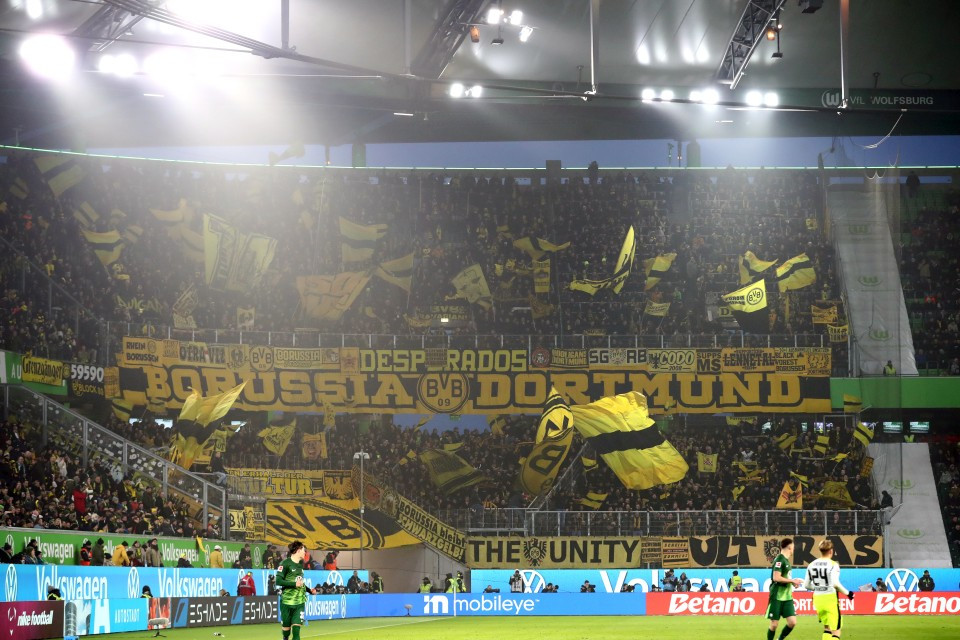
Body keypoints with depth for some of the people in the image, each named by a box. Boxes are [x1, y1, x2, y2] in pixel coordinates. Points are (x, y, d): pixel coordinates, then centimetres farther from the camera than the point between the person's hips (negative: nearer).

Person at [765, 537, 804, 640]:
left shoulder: (786, 560, 13)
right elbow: (776, 578, -22)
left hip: (787, 597, 8)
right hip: (777, 597, -8)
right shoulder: (779, 559, -14)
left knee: (792, 622, -1)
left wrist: (793, 582, 6)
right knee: (774, 624, -2)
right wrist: (792, 581, -14)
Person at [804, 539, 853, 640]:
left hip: (817, 598, 6)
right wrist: (847, 593, -7)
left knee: (827, 627, 20)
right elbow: (835, 583, -21)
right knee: (836, 629, 0)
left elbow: (806, 585, 10)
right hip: (830, 598, -6)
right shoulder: (833, 565, -10)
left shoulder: (811, 565, 7)